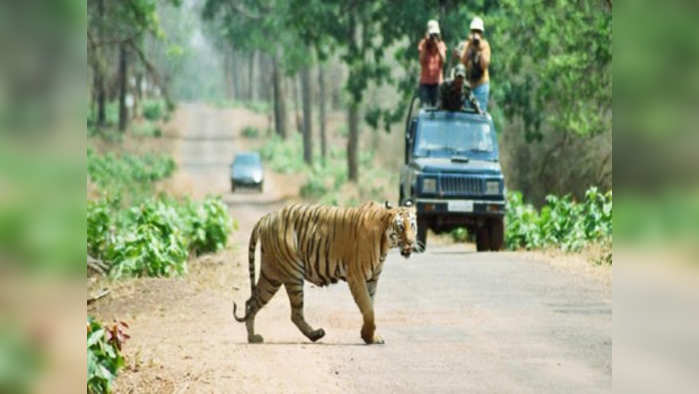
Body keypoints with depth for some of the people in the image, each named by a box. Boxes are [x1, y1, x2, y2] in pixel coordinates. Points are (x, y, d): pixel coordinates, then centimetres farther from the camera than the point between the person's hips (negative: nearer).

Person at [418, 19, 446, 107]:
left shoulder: (441, 44, 2)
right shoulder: (423, 44, -2)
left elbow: (443, 60, -13)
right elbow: (422, 61, -14)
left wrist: (437, 45, -17)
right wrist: (425, 44, -18)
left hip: (437, 81, 1)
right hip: (425, 81, -1)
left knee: (436, 106, -3)